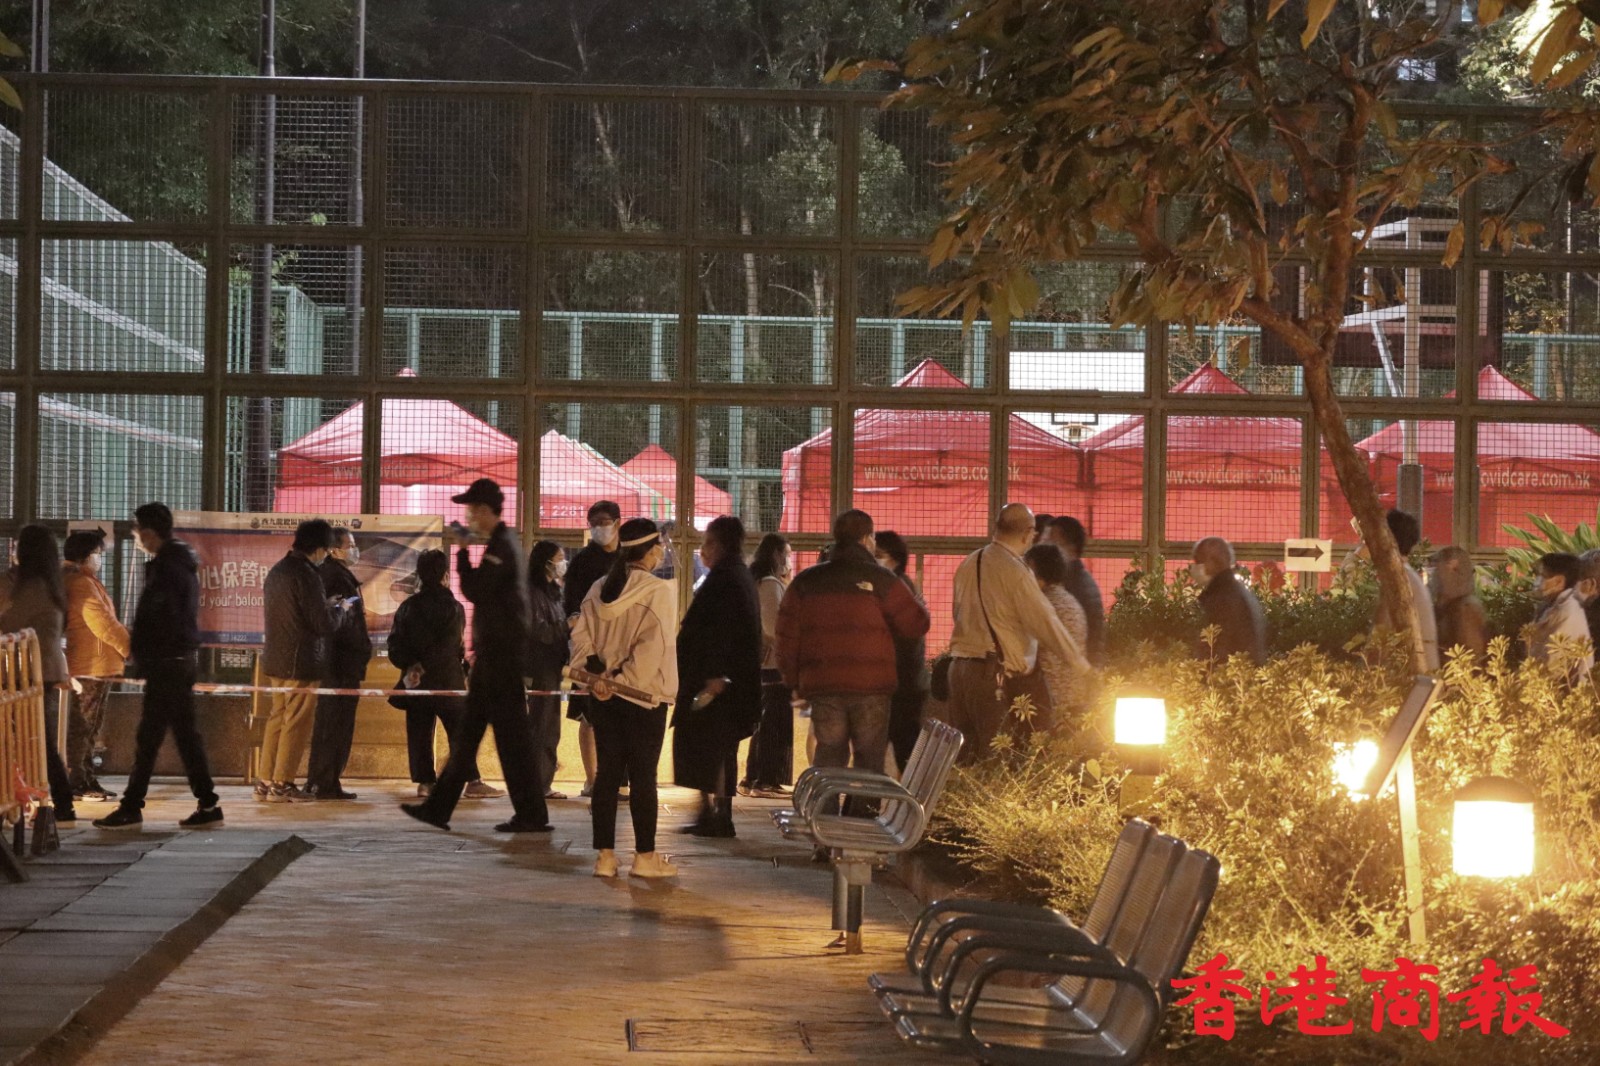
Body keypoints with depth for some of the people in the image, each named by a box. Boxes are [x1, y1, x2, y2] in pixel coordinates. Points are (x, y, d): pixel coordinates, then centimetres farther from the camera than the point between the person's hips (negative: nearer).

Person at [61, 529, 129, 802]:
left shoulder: (85, 581, 18)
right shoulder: (81, 583, -15)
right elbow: (102, 624, -20)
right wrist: (130, 648, -13)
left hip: (97, 666, 11)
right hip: (89, 666, -11)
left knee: (89, 727, 14)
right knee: (81, 726, -6)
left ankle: (86, 780, 19)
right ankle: (76, 783, -4)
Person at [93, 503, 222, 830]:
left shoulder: (165, 567, -15)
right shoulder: (184, 563, 15)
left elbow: (152, 617, -19)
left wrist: (140, 658, -12)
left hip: (165, 660, -10)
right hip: (183, 657, 10)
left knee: (148, 736, -5)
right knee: (185, 732, 11)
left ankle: (131, 808, -2)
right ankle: (207, 804, 10)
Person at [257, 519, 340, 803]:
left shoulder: (276, 571, 9)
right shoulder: (307, 576, -18)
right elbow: (324, 625, -18)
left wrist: (326, 605, 16)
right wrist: (338, 608, 1)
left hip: (275, 659, 9)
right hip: (301, 662, -8)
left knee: (277, 718, 15)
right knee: (297, 723, 0)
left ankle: (266, 781, 17)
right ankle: (281, 784, 2)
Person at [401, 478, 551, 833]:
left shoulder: (500, 546, -15)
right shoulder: (505, 543, 17)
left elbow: (474, 590, -19)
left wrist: (462, 551, -10)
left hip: (501, 654, -10)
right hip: (495, 654, 10)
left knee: (511, 733, -5)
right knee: (467, 731, 11)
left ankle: (532, 815, -1)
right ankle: (439, 807, 16)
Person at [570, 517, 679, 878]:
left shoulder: (599, 589, 6)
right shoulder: (659, 592, -11)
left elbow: (581, 636, 1)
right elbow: (652, 646, -19)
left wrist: (595, 672, -7)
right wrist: (622, 679, -15)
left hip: (603, 696, 5)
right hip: (645, 696, -5)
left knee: (607, 772, 8)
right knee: (643, 776, 2)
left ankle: (605, 855, 9)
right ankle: (645, 857, 7)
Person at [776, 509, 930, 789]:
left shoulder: (805, 582, 6)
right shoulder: (881, 580, -5)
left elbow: (787, 637, 6)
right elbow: (915, 624, -4)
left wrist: (794, 680, 15)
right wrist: (918, 604, 18)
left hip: (823, 685, 3)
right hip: (871, 685, -3)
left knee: (828, 756, 10)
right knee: (869, 759, 4)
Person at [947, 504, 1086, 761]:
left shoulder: (969, 564, 10)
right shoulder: (1015, 571, -12)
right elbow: (1044, 621, -11)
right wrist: (1079, 661, -2)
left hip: (960, 664, 7)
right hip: (996, 672, -7)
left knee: (964, 750, 10)